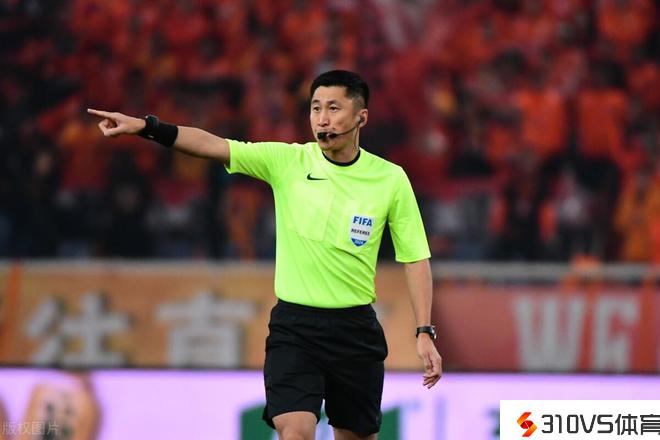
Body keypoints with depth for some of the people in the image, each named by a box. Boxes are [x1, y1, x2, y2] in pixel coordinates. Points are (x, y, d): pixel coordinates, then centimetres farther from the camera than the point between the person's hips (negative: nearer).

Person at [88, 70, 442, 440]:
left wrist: (425, 333, -4)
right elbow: (212, 145, -13)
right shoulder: (286, 161, -3)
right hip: (294, 326, -1)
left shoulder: (391, 179, -3)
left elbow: (416, 258, 2)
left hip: (355, 329, 1)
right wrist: (146, 127, -26)